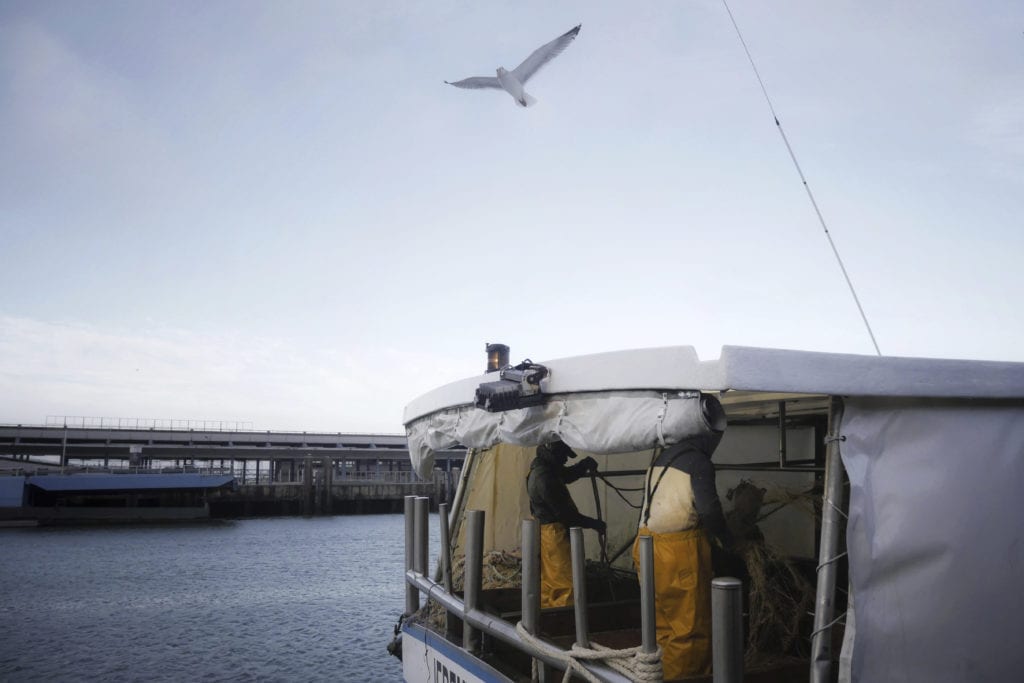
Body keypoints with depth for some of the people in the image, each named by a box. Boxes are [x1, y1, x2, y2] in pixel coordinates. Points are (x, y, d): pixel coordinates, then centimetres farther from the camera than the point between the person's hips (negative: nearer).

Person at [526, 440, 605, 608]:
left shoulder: (545, 468, 6)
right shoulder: (544, 477, -25)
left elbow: (567, 475, 22)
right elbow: (563, 513, -22)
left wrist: (584, 464, 1)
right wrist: (593, 524, -14)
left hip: (547, 532, 11)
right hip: (555, 534, -11)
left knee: (548, 584, 17)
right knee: (565, 583, -6)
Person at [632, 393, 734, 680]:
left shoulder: (664, 457, 14)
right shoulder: (698, 461, -11)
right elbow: (709, 509, -17)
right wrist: (726, 537, 1)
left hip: (649, 545, 8)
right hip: (679, 549, -8)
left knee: (662, 622, 17)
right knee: (691, 626, 3)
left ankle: (661, 673, 25)